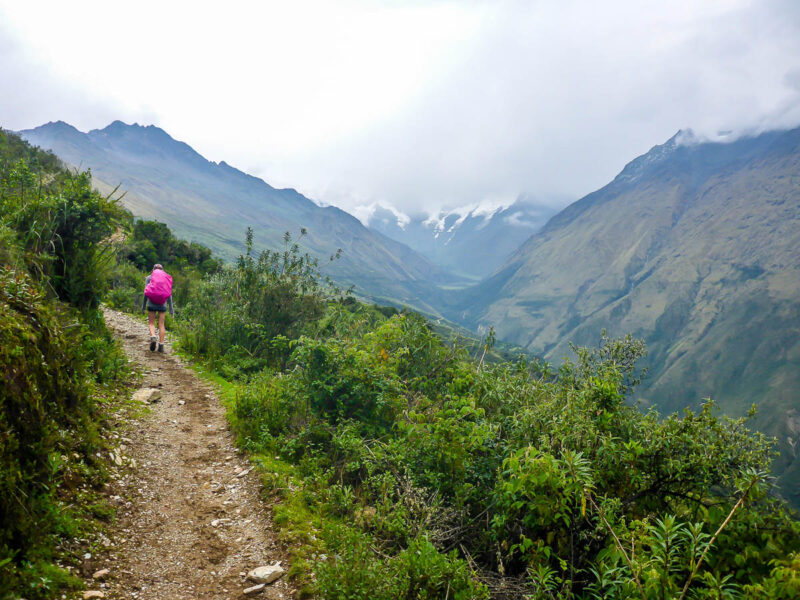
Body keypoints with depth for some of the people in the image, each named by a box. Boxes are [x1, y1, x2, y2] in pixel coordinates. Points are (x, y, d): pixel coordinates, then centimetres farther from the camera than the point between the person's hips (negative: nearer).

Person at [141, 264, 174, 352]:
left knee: (151, 323, 9)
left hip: (152, 303, -1)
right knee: (161, 324, 6)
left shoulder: (149, 278, 5)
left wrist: (143, 306, 5)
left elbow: (146, 293, 0)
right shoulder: (167, 278, 9)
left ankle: (153, 337, -18)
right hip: (163, 304, 1)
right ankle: (161, 345, 2)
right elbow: (169, 294, 7)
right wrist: (171, 308, 10)